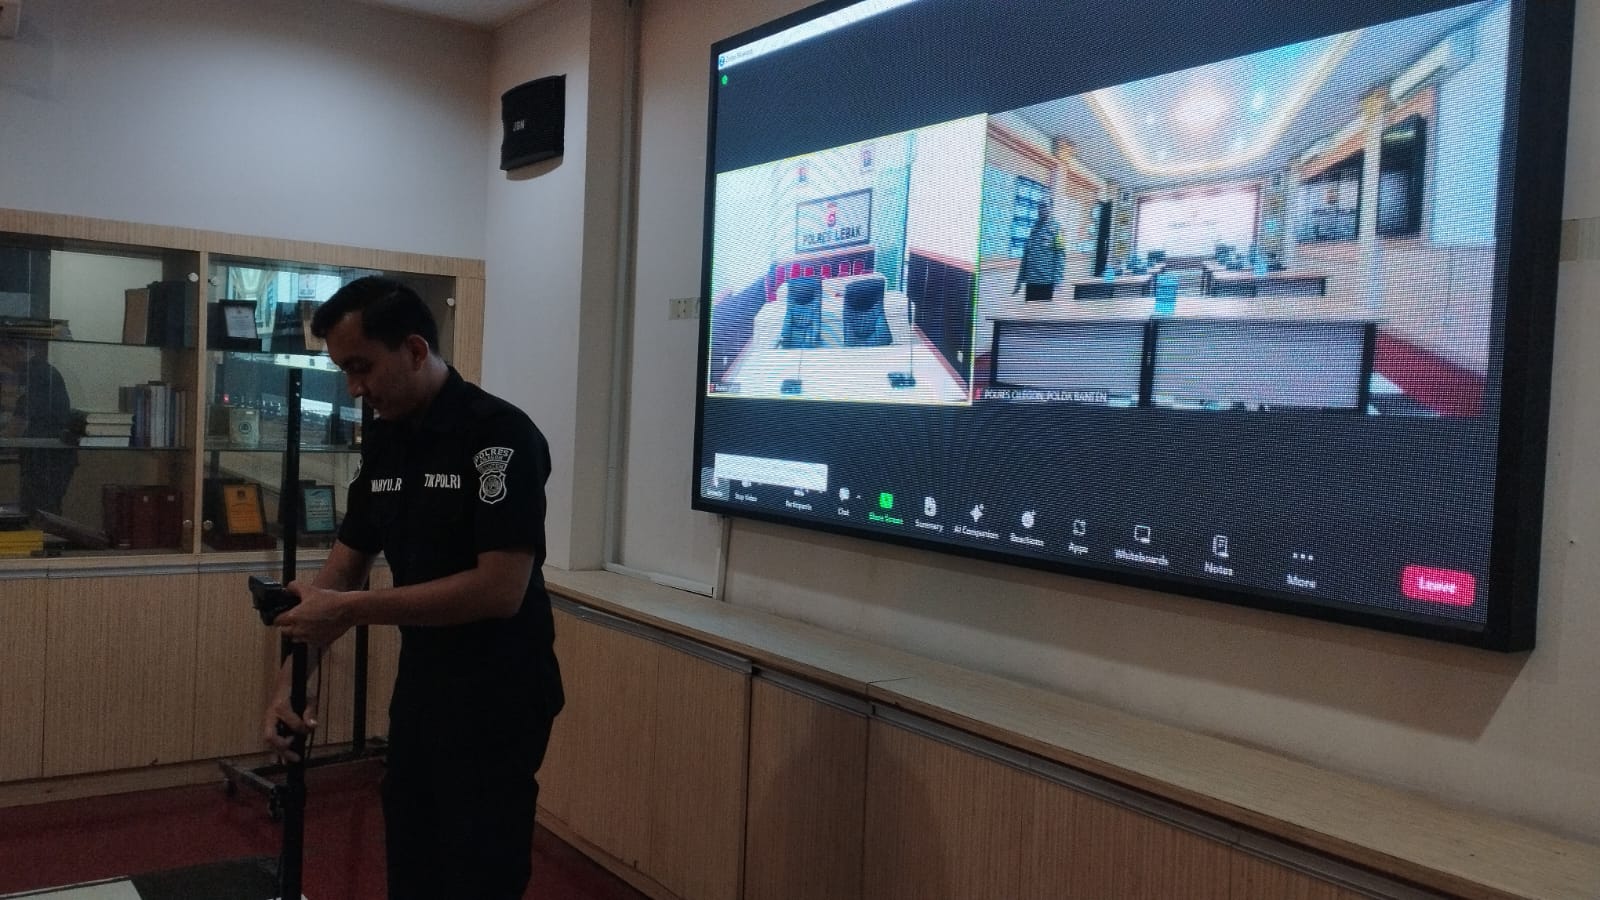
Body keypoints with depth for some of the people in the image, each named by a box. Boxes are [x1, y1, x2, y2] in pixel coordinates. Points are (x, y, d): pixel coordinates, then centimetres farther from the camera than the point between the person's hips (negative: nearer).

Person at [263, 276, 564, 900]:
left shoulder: (499, 435, -21)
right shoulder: (383, 441, 5)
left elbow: (501, 588, -26)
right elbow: (344, 567, 9)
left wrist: (351, 610, -24)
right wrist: (291, 678, -2)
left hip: (496, 702, -8)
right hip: (418, 691, 8)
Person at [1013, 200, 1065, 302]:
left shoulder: (1055, 228, -3)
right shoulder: (1034, 227, 12)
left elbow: (1060, 256, -8)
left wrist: (1056, 281, -15)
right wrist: (1019, 281, 13)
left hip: (1046, 281, -5)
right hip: (1031, 280, 5)